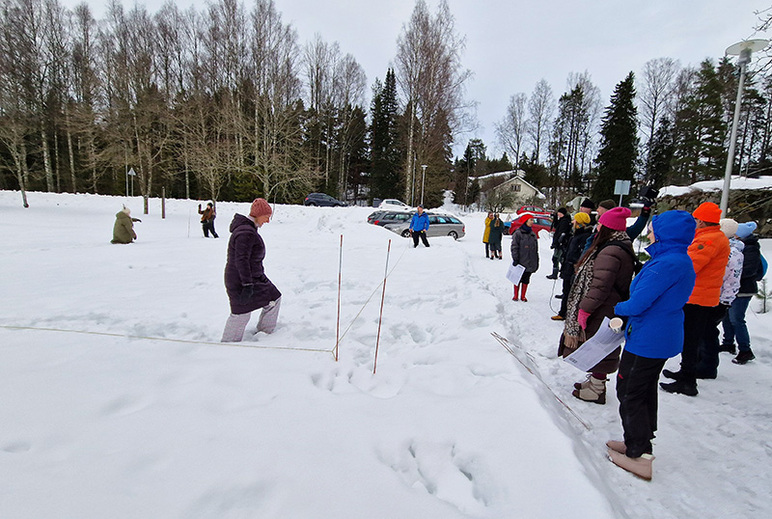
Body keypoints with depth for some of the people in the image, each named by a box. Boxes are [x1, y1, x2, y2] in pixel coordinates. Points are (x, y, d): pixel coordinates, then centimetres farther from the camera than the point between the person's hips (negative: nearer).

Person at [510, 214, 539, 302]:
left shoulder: (533, 234, 11)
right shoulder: (518, 233, -6)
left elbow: (536, 249, 16)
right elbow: (514, 247, -9)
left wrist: (536, 262, 14)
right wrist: (515, 259, -14)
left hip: (530, 262, 5)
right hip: (520, 262, -5)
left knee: (526, 279, 9)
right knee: (518, 279, 3)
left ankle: (523, 296, 19)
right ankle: (516, 296, 15)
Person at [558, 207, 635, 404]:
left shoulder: (610, 252, -24)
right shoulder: (623, 247, 10)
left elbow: (599, 286, -27)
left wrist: (584, 309, -20)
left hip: (600, 314, -10)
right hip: (610, 310, 10)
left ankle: (597, 390, 16)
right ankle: (596, 381, 36)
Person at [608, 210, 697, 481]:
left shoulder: (667, 263, -25)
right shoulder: (682, 261, 9)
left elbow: (637, 304, -26)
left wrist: (618, 308, -4)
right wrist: (625, 314, 5)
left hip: (647, 341, -10)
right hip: (665, 337, 10)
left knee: (629, 394, 3)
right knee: (646, 391, 21)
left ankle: (640, 456, 14)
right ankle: (639, 443, 36)